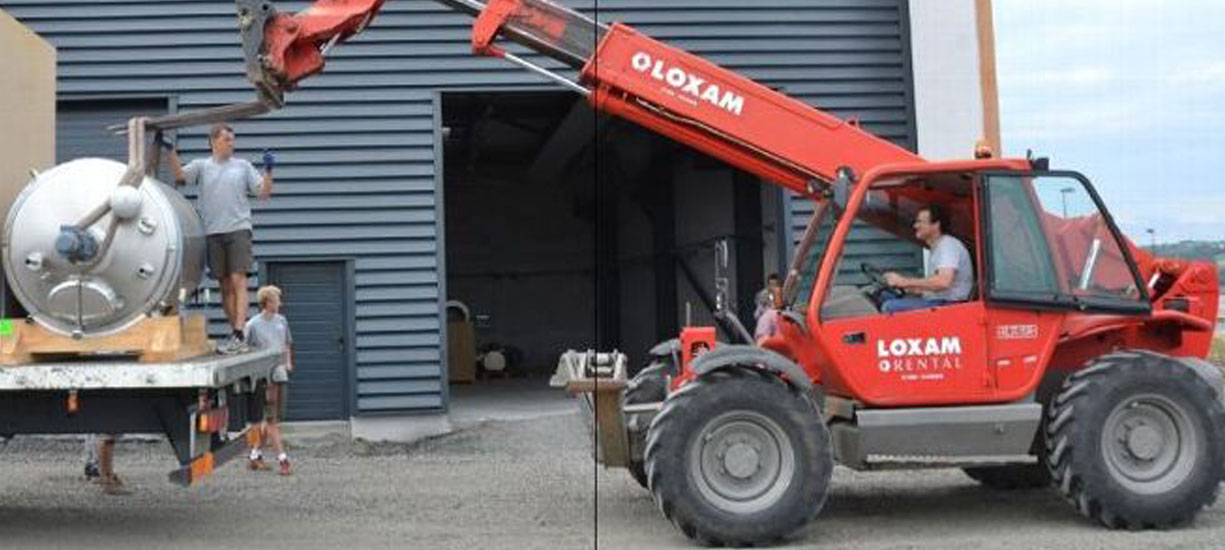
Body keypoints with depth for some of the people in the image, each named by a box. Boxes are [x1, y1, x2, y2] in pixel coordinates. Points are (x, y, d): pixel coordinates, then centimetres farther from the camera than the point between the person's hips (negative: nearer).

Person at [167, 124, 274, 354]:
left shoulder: (243, 166, 11)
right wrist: (171, 150, -14)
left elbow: (264, 192, 7)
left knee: (238, 281, -13)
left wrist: (268, 170, -7)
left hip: (238, 229, -2)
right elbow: (179, 175, -4)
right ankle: (235, 335, 13)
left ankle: (239, 334, -19)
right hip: (213, 232, 2)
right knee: (225, 284, 6)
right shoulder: (202, 166, 12)